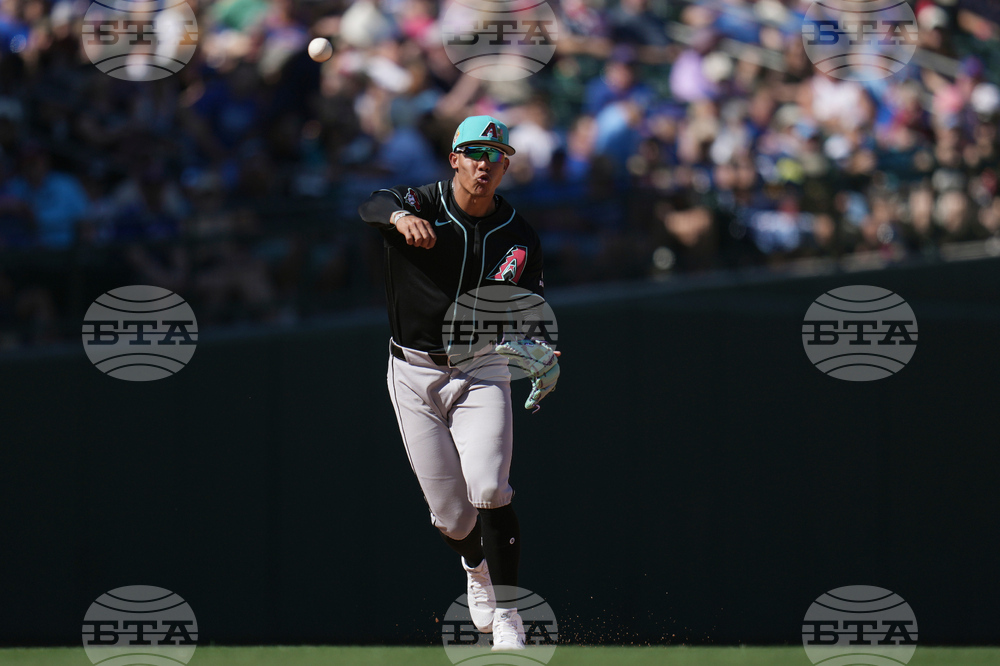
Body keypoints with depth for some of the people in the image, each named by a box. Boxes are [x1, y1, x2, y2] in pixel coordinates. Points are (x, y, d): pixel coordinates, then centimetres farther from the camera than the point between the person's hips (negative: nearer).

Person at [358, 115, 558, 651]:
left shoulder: (519, 239, -1)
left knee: (488, 490, -21)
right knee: (449, 512, 4)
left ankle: (506, 616, -10)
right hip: (415, 373, 0)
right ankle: (475, 568, 40)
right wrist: (400, 217, -55)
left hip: (481, 371, 0)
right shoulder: (423, 205, -8)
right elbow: (373, 206, -30)